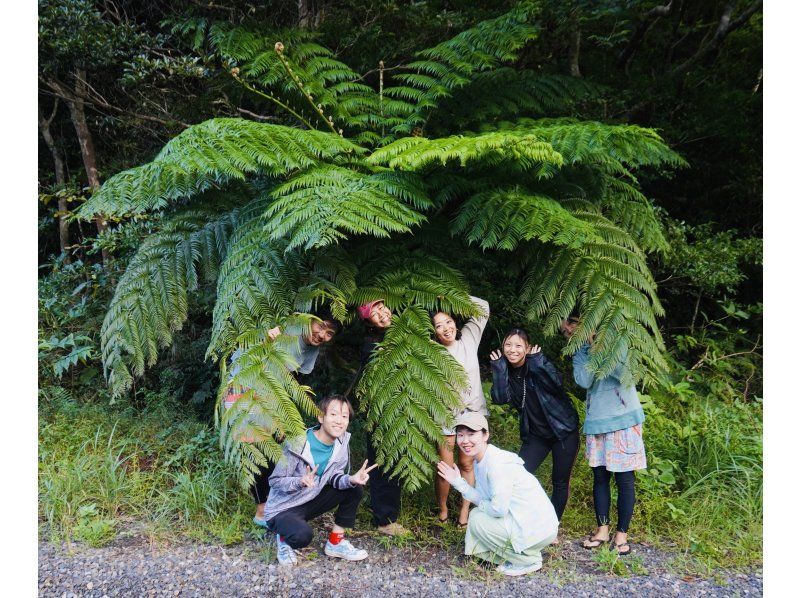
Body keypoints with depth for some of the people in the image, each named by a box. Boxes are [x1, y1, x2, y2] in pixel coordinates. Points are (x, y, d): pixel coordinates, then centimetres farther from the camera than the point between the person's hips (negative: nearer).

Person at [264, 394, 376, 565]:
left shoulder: (342, 443, -9)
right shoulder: (298, 446, -27)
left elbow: (334, 477, -3)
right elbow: (275, 481, -20)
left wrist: (351, 479, -25)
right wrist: (300, 482, -39)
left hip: (311, 501, 7)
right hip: (283, 508, -6)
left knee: (354, 490, -7)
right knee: (302, 535, -35)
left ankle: (335, 543, 6)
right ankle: (283, 537, 2)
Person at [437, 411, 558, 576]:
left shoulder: (498, 464, -23)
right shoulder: (480, 461, 6)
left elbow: (499, 509, -26)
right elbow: (483, 499, 5)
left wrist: (481, 505, -6)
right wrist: (458, 482, -1)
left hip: (539, 529, -10)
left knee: (477, 519, -8)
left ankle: (528, 560, 3)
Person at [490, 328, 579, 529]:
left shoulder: (536, 363, -14)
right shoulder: (506, 371, -3)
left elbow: (556, 383, -31)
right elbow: (500, 398, -20)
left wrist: (538, 361, -34)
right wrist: (498, 368, -23)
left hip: (563, 430, -3)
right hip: (535, 435, 3)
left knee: (560, 482, 7)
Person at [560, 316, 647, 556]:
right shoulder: (579, 352, 9)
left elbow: (622, 372, -19)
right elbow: (584, 381, -9)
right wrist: (589, 349, -10)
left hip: (623, 418, -4)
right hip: (596, 420, 4)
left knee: (624, 478, 2)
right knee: (600, 476, 8)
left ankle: (622, 533, 12)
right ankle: (603, 529, 20)